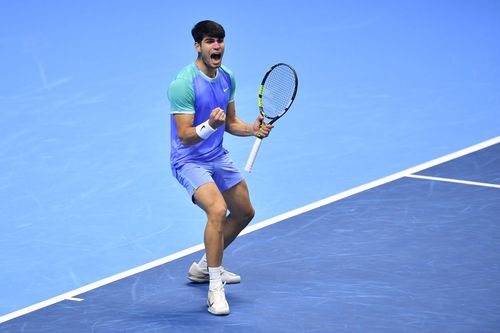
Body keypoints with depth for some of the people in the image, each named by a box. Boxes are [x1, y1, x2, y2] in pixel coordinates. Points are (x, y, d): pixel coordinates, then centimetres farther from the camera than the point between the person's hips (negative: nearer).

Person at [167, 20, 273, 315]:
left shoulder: (227, 78, 2)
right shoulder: (183, 84, -23)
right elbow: (185, 136, -25)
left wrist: (253, 129, -6)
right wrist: (210, 125, -43)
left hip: (218, 157, 9)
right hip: (189, 160, -9)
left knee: (244, 213, 18)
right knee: (218, 209, -30)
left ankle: (204, 267, 38)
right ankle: (215, 288, -20)